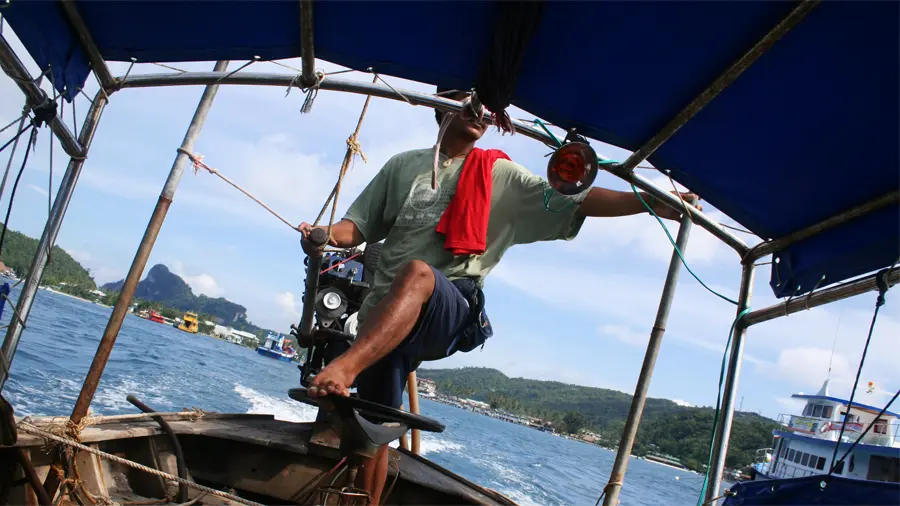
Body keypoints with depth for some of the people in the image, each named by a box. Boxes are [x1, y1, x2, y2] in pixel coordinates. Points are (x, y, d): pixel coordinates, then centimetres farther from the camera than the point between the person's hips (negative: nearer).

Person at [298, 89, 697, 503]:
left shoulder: (502, 176, 13)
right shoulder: (404, 165, 19)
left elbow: (577, 202, 6)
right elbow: (360, 226, 16)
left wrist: (649, 202, -5)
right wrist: (328, 235, -7)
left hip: (454, 314, -3)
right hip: (383, 320, 3)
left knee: (417, 272, -37)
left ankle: (341, 369, -45)